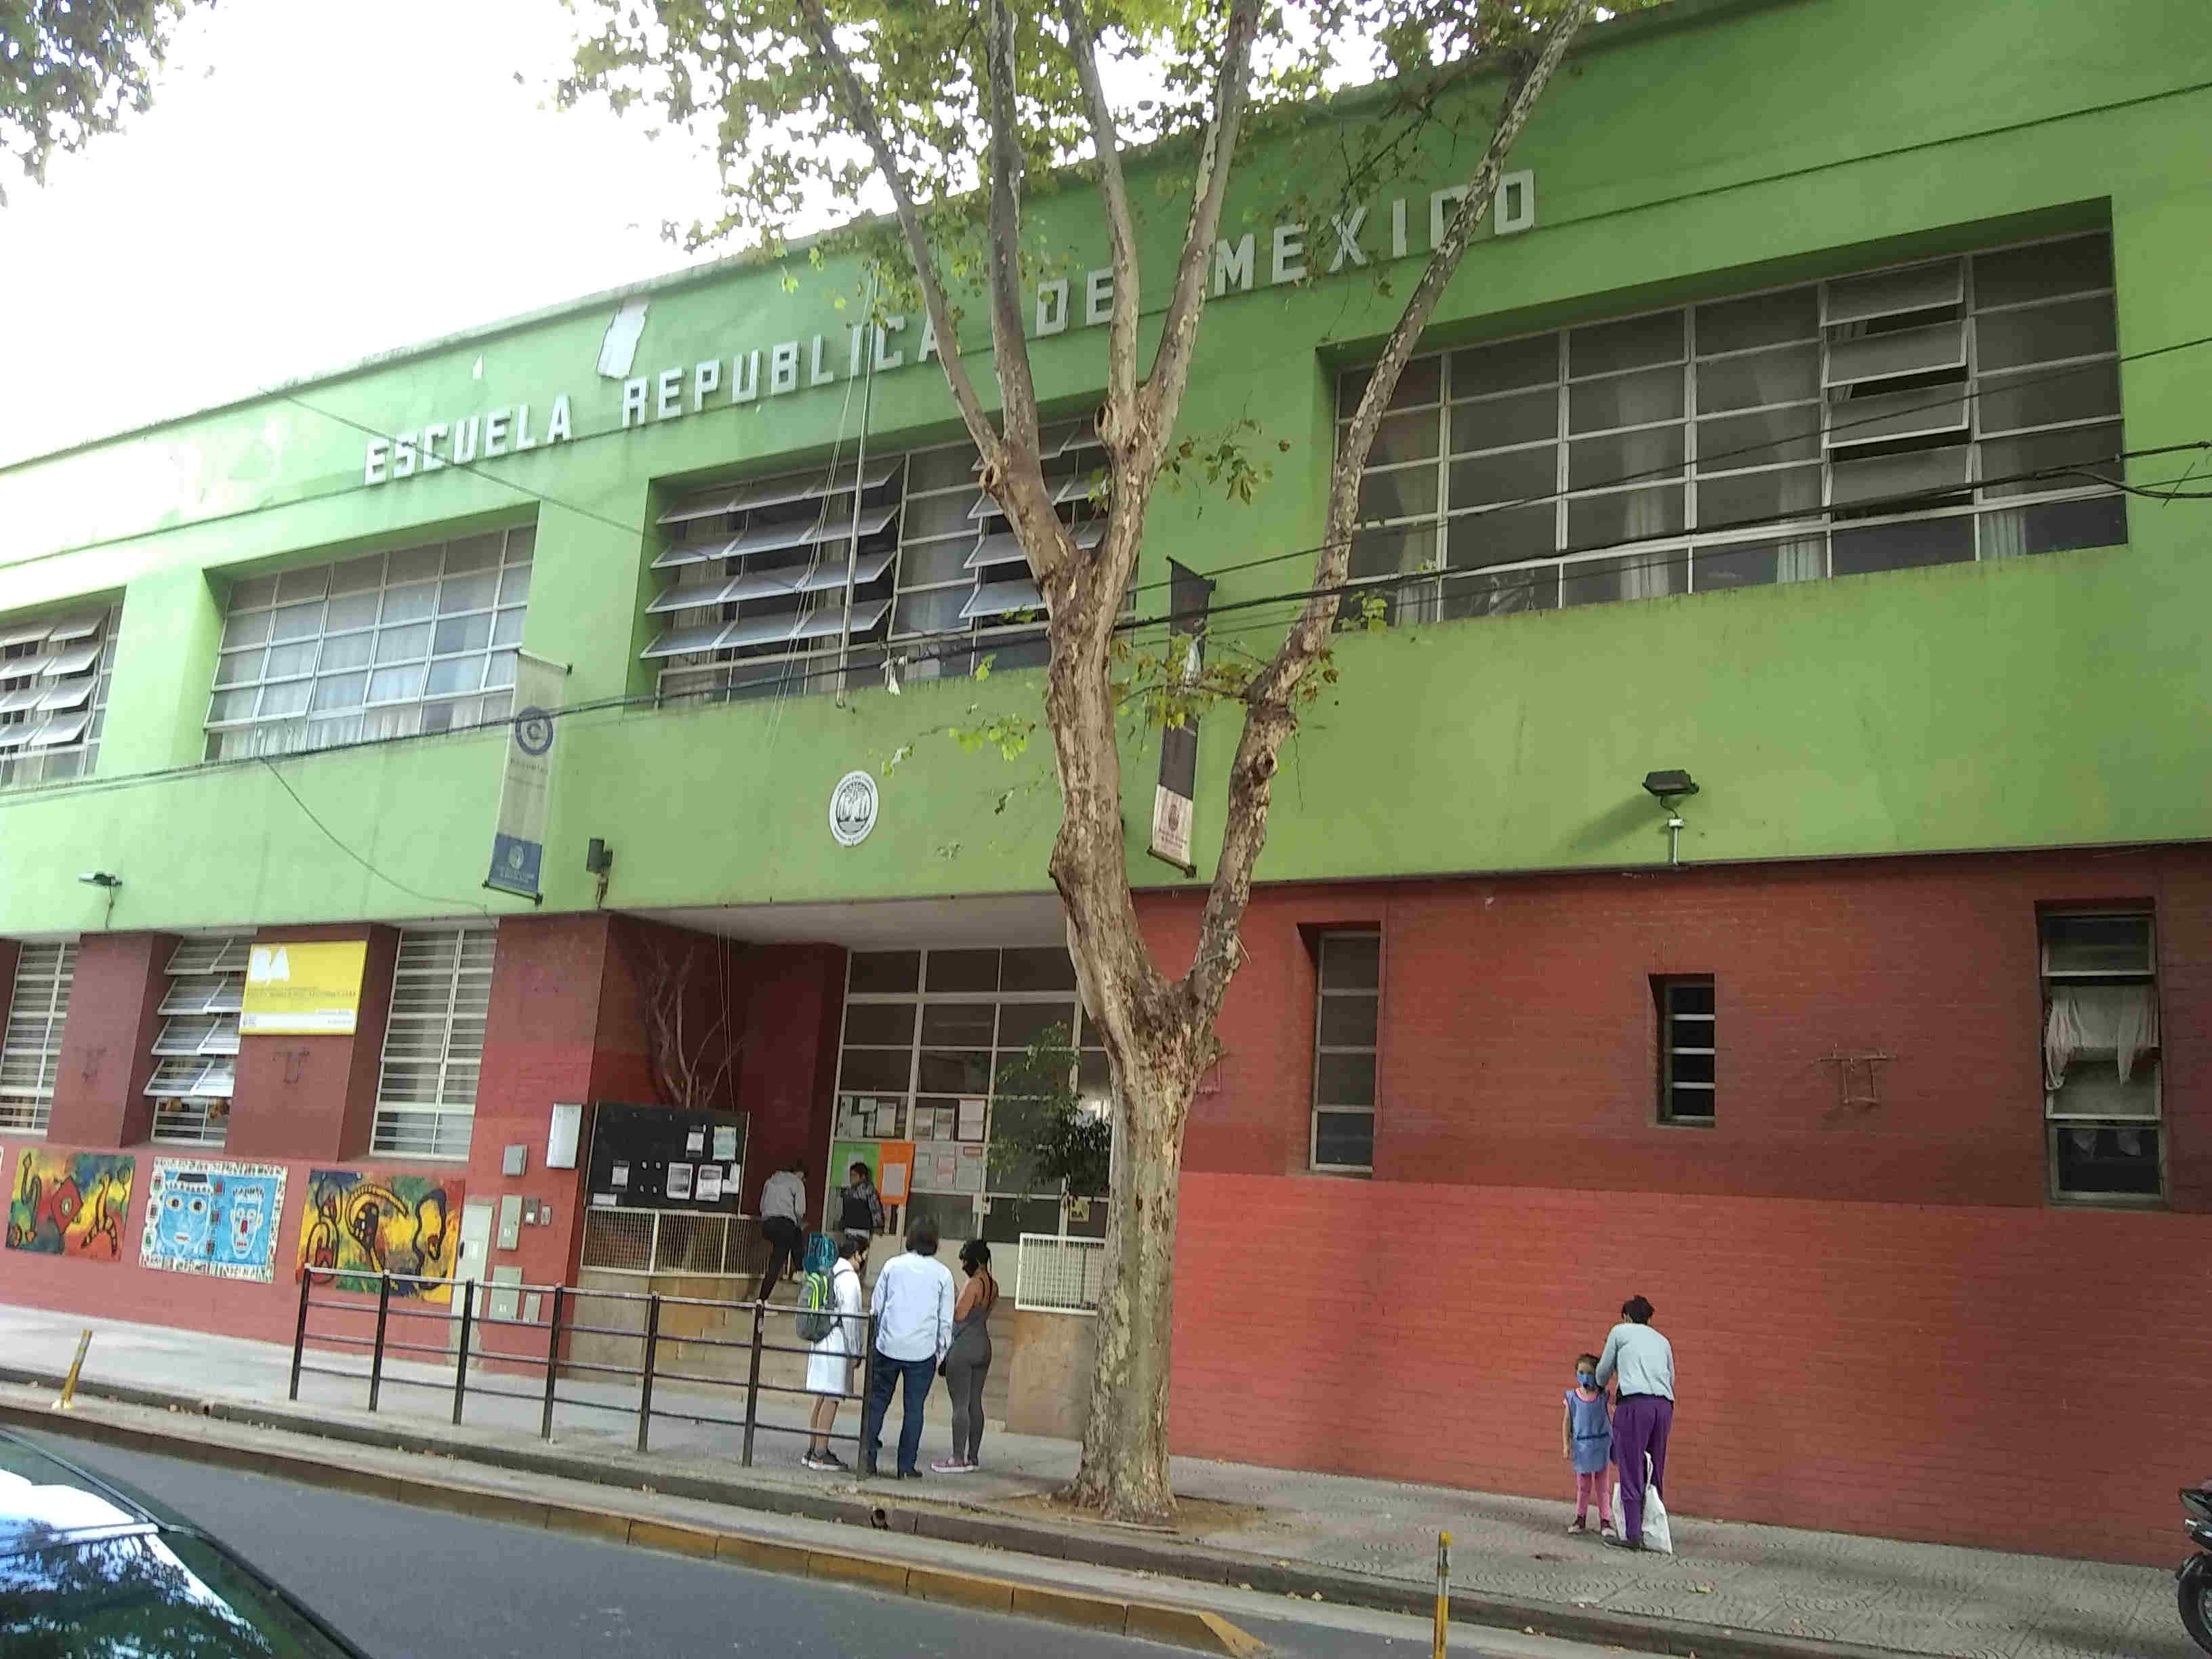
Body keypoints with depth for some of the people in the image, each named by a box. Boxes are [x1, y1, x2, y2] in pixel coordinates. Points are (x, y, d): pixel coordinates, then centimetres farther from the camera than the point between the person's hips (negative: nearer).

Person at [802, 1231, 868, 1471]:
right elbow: (851, 1318, -15)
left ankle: (812, 1451, 17)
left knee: (821, 1398, 13)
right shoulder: (848, 1278, -13)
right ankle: (821, 1454, 0)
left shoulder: (828, 1273, 14)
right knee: (832, 1399, -3)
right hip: (838, 1342, -9)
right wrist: (855, 1351, -8)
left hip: (821, 1342, 9)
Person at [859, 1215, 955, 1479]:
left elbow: (876, 1308, 6)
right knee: (914, 1408, 6)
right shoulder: (942, 1273, 0)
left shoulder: (893, 1266, 2)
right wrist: (942, 1351, 12)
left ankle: (867, 1457, 6)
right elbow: (946, 1319, 3)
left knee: (878, 1401, 12)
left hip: (888, 1347, 1)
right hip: (922, 1351, -1)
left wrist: (874, 1339, 15)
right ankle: (906, 1467, 6)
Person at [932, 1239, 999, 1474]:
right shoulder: (993, 1285, 10)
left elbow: (958, 1316, -15)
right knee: (975, 1403, 11)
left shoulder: (973, 1284, -15)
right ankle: (973, 1456, 14)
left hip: (964, 1346, -9)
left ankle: (959, 1459, -4)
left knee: (960, 1404, -5)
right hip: (984, 1346, 9)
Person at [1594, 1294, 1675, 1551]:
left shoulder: (1620, 1331, 14)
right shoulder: (1663, 1341, 25)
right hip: (1664, 1404, 5)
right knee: (1654, 1473, 11)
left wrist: (1600, 1387, 43)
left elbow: (1604, 1370, 21)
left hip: (1635, 1402, -5)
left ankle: (1631, 1533, -6)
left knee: (1631, 1470, -3)